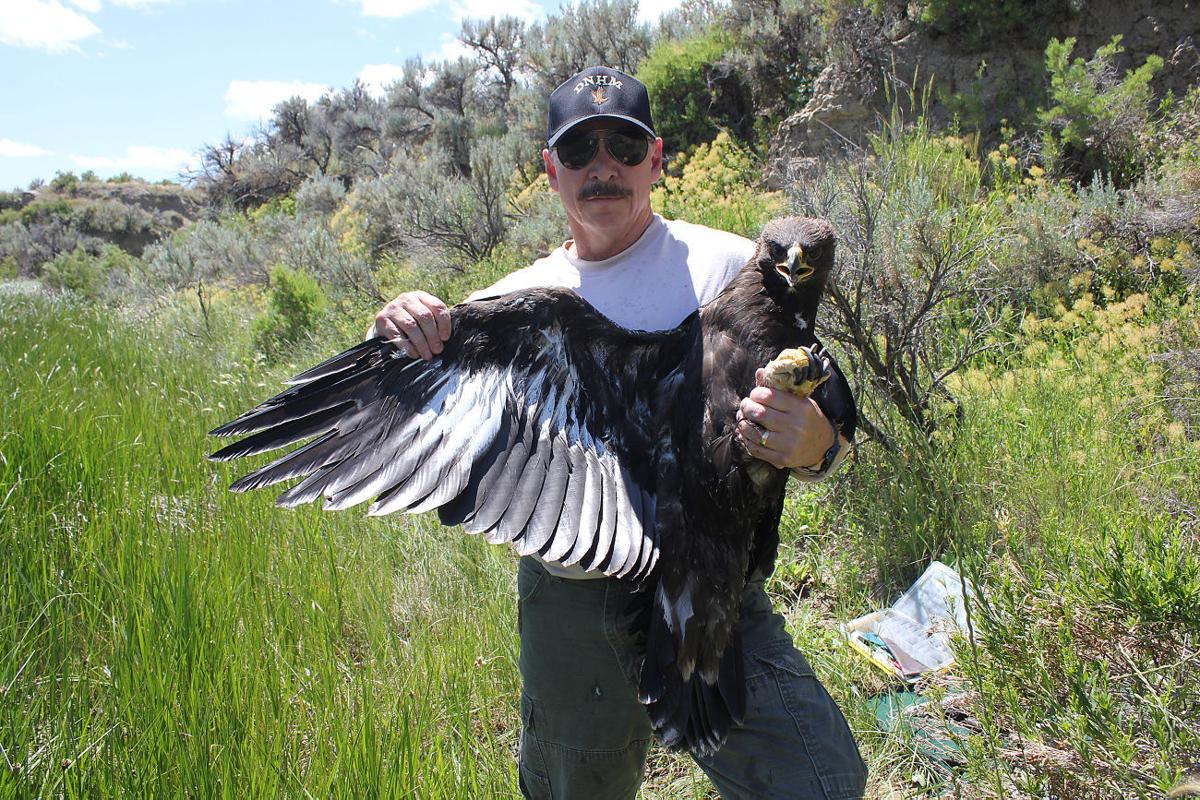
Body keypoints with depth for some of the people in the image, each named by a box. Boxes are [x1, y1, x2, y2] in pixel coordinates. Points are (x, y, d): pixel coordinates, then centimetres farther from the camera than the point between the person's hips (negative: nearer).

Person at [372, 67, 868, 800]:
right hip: (562, 597, 3)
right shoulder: (512, 302, 4)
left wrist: (813, 446, -27)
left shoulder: (730, 267, -3)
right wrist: (397, 342, -14)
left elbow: (828, 428, -2)